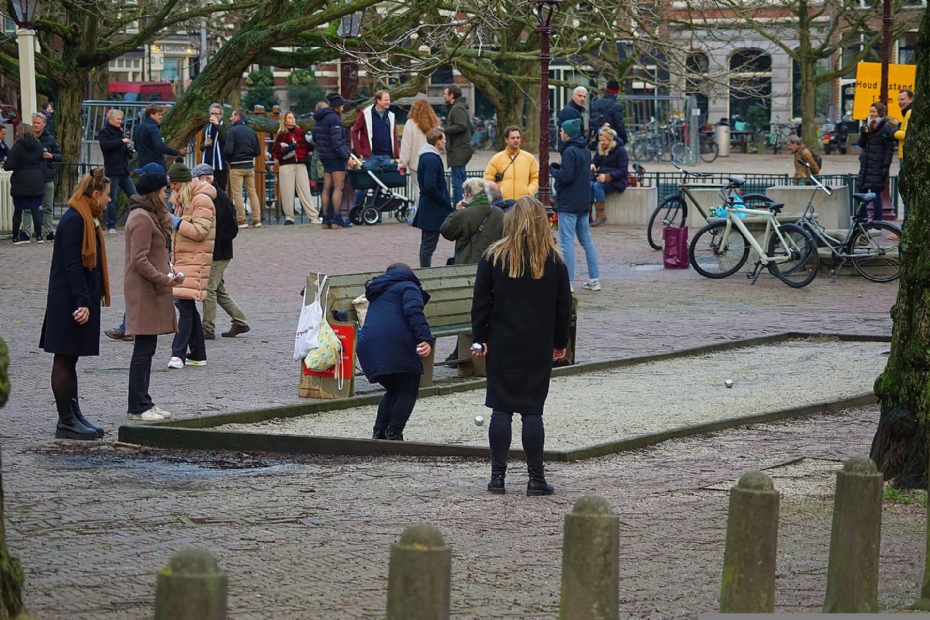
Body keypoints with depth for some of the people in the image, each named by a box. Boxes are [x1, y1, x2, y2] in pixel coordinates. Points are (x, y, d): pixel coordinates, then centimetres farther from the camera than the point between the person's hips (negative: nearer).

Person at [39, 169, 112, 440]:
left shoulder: (84, 220, 14)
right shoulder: (74, 221, -16)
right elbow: (72, 265, -21)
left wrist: (89, 300, 19)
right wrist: (83, 303, -24)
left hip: (78, 301, 10)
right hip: (70, 303, -10)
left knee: (69, 359, 14)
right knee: (64, 359, -4)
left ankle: (73, 416, 20)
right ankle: (66, 422, -1)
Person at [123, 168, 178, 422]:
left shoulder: (149, 216, 17)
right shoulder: (142, 219, -16)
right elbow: (139, 261, -21)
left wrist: (166, 268, 12)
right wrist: (163, 279, -17)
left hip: (151, 290, 11)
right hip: (144, 292, -11)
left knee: (146, 349, 13)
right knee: (143, 349, -7)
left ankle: (143, 402, 19)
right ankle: (137, 407, -4)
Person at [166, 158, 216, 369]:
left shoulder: (201, 201, -11)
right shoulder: (182, 200, 20)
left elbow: (200, 231, -18)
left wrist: (178, 224, -14)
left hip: (195, 260, -10)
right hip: (182, 259, 10)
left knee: (185, 306, -15)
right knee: (187, 307, 10)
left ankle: (179, 354, -19)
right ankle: (197, 354, 15)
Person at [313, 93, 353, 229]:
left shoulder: (320, 119, 13)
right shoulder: (334, 119, -15)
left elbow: (315, 137, 19)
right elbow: (336, 141, -21)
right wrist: (346, 157, -17)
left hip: (325, 157, 9)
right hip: (335, 157, -9)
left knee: (327, 188, 10)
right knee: (338, 187, -7)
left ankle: (326, 219, 10)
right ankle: (337, 219, -10)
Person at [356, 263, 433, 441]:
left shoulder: (378, 293, 35)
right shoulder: (408, 287, 10)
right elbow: (414, 313, -9)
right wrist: (425, 338, -20)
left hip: (368, 348, 7)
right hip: (397, 345, -7)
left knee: (393, 389, 22)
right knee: (408, 390, 7)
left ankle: (379, 432, 12)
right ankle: (394, 434, -5)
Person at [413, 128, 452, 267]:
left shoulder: (425, 157, 12)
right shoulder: (432, 159, -20)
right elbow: (430, 186, -27)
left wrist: (444, 200, 14)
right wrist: (445, 202, -16)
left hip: (427, 207, 10)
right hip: (433, 209, -10)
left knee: (426, 244, 16)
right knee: (429, 245, -6)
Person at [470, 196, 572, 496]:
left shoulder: (493, 257, -4)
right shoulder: (554, 261, -1)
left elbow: (481, 302, -2)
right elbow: (564, 305, 6)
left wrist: (479, 339, 6)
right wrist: (560, 342, 16)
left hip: (501, 346, -1)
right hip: (539, 348, 1)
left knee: (501, 410, 5)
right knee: (533, 411, 4)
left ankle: (498, 476, 4)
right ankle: (536, 478, 2)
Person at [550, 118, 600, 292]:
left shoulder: (570, 151, -16)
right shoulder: (585, 150, 13)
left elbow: (566, 176, -23)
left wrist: (552, 170, -4)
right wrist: (558, 169, 11)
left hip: (568, 204, -9)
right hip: (584, 203, 9)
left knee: (567, 241, -6)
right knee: (586, 240, 13)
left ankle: (568, 282, -8)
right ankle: (594, 279, 15)